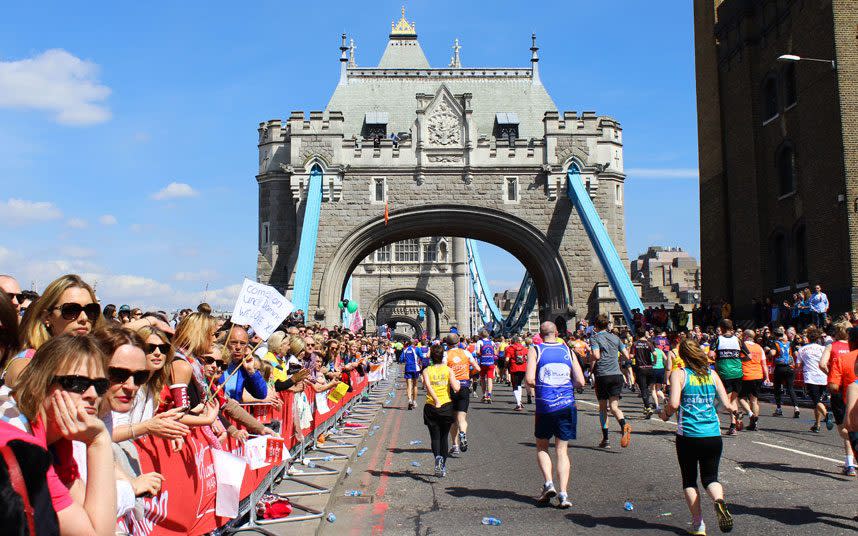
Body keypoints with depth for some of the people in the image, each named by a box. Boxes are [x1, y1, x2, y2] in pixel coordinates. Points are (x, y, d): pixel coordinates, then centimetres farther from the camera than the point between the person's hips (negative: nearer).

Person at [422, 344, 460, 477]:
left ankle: (438, 457, -23)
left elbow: (428, 385, -18)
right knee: (444, 437, 14)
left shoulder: (426, 371, 0)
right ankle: (443, 467, 14)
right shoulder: (448, 370, 0)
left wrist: (436, 400, -20)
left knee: (435, 437, 5)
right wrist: (458, 383, 10)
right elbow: (456, 388, -11)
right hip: (447, 406, 1)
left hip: (431, 407, -1)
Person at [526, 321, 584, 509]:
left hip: (545, 406, -2)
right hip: (567, 405, 2)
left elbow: (529, 380, -12)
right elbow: (580, 382, 2)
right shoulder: (568, 351, 7)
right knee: (562, 451, 7)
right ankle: (563, 494, -2)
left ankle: (549, 483, -1)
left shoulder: (535, 351, -1)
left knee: (541, 447, 17)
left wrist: (539, 385, 10)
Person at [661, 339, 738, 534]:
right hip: (713, 436, 3)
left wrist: (665, 413, 4)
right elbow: (727, 404, 6)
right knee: (710, 477, 14)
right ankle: (719, 501, -18)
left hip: (688, 436, -3)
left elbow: (674, 404, -17)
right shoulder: (712, 374, 6)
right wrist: (734, 409, 28)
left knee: (689, 480, 14)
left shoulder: (679, 374, -5)